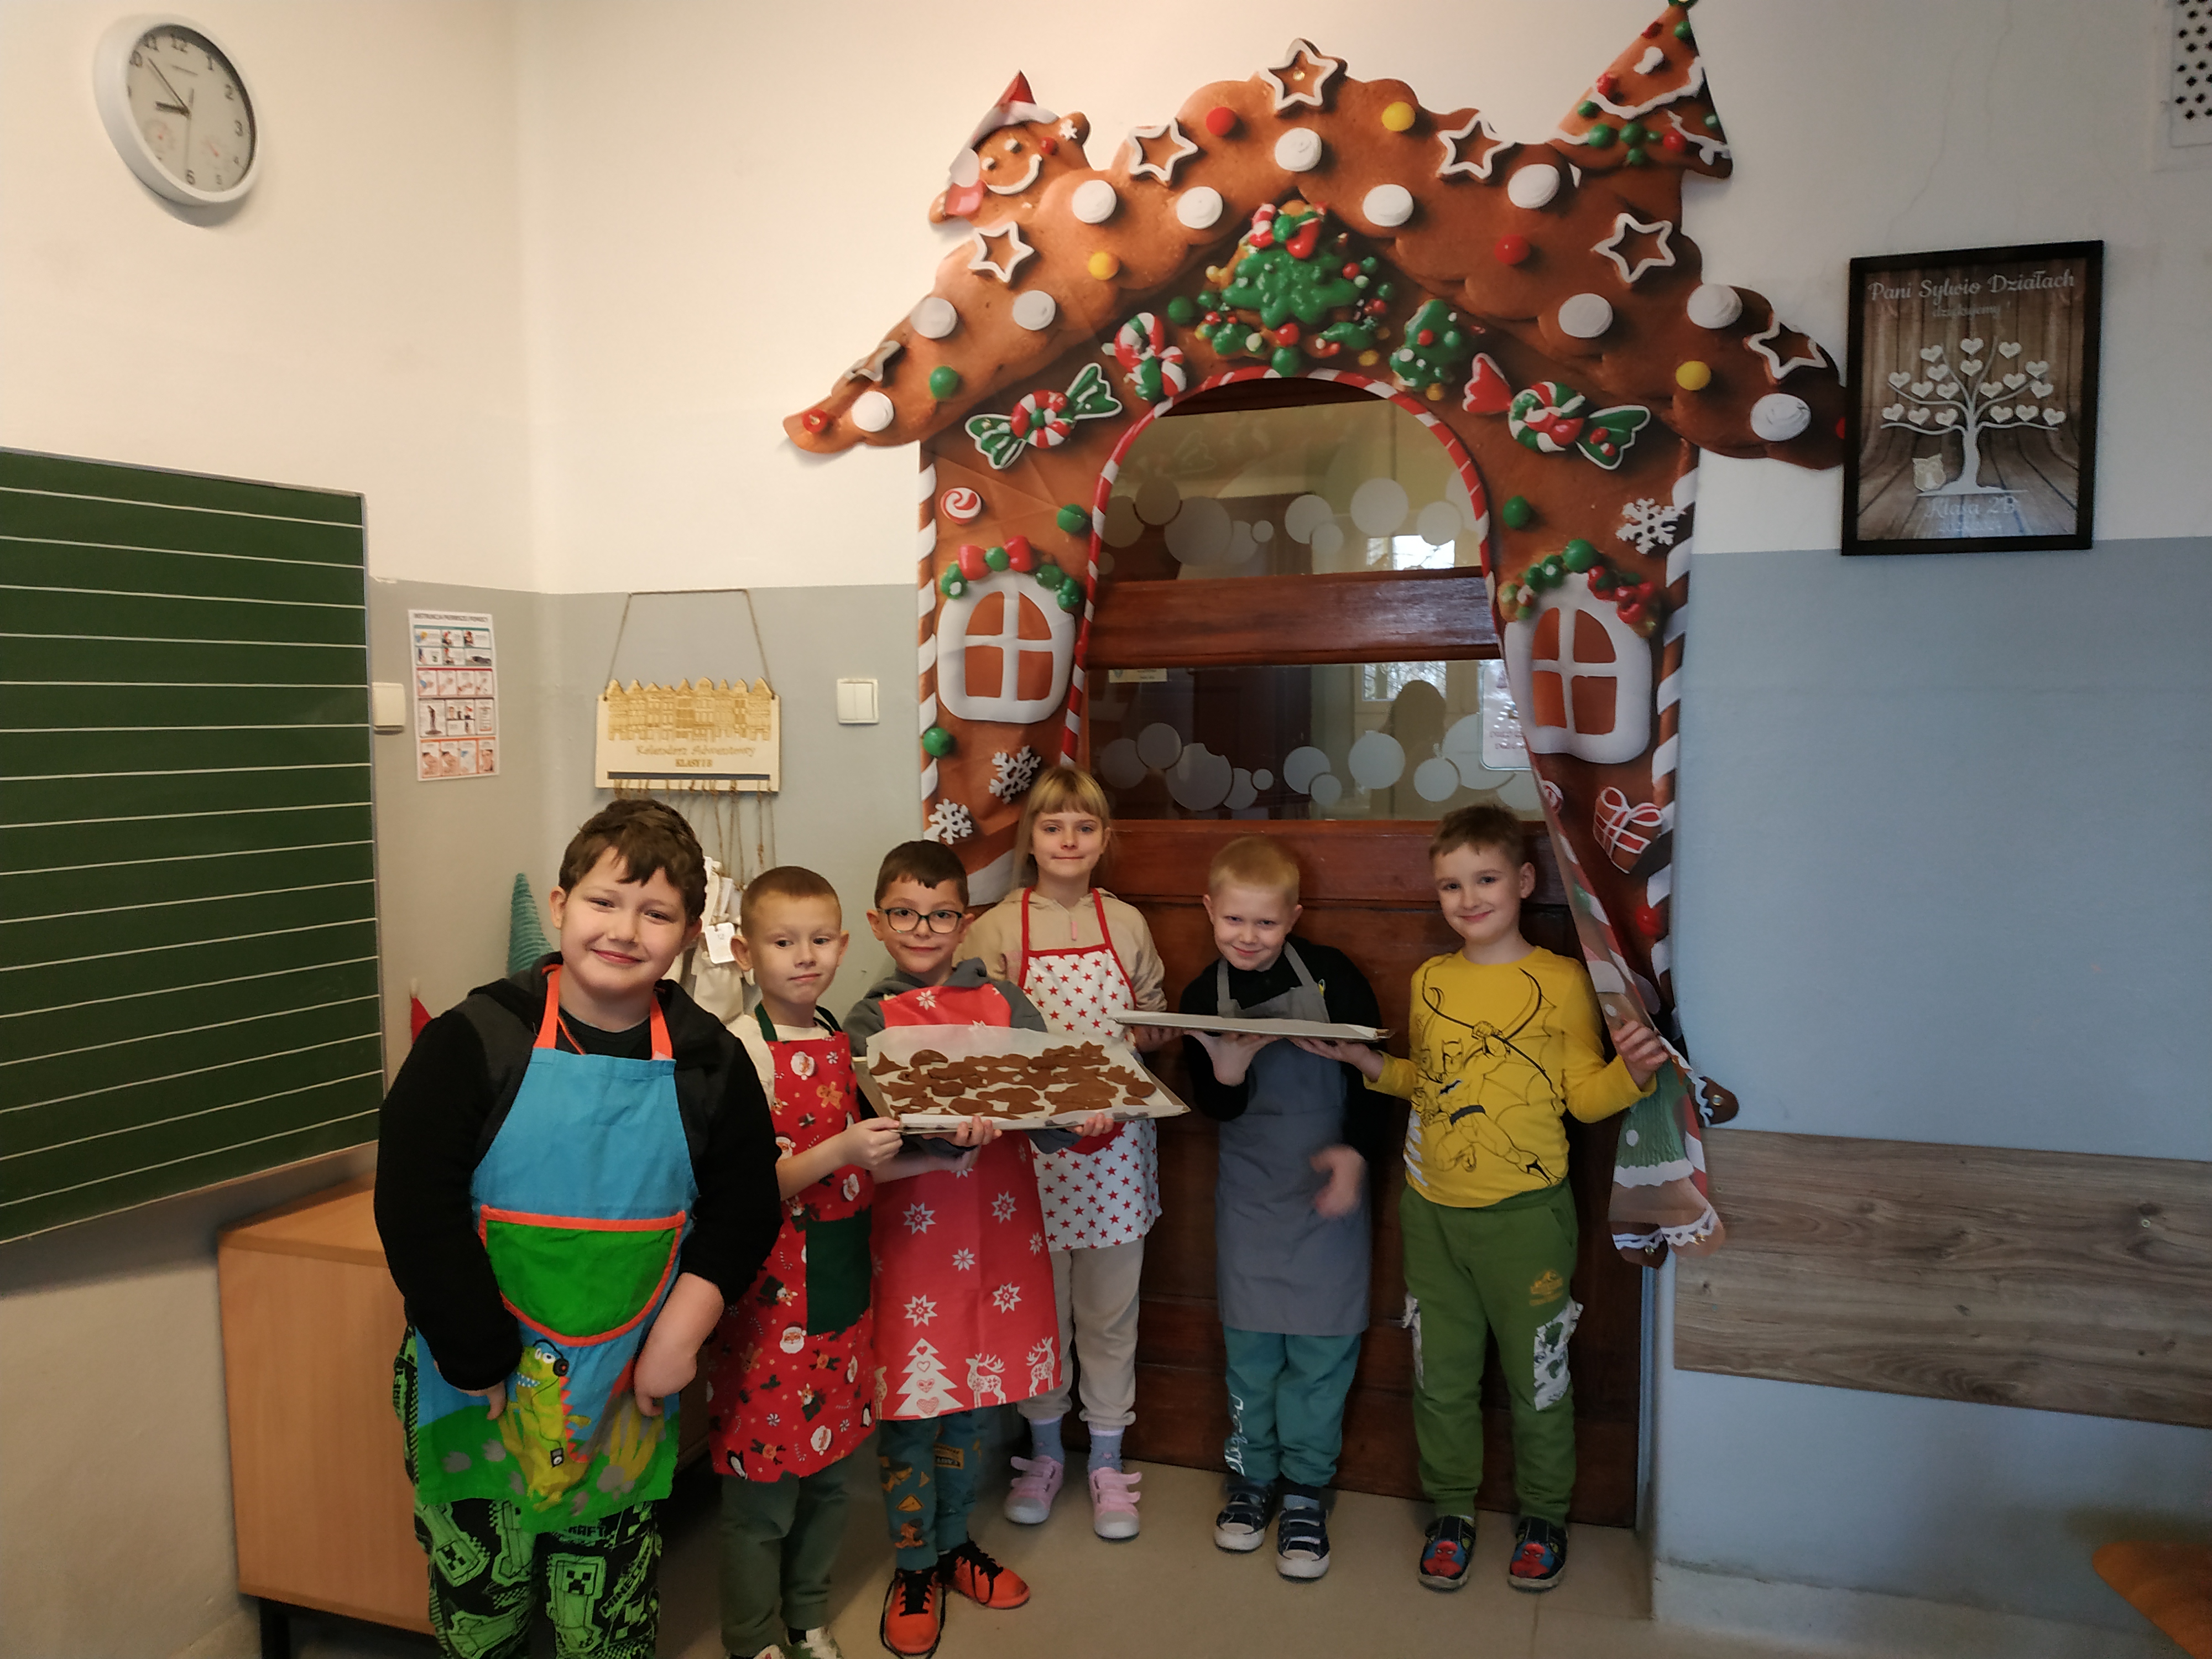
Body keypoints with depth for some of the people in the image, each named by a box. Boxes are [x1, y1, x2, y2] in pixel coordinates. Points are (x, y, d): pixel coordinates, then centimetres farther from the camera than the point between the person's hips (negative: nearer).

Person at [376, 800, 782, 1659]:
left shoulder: (708, 1063, -3)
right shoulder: (473, 1041, -12)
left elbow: (744, 1211, 3)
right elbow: (416, 1216, -14)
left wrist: (680, 1332, -8)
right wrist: (488, 1370, -14)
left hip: (622, 1401, 2)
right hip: (476, 1392, -1)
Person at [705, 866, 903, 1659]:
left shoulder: (847, 1040, 5)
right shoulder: (742, 1048, -15)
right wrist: (838, 1152, -28)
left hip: (841, 1287, 6)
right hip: (770, 1294, -6)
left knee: (830, 1471, 18)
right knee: (763, 1487, 7)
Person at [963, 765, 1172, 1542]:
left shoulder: (1127, 924, 6)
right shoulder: (998, 928, -1)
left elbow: (1158, 1024, 12)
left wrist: (1138, 1035, -9)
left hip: (1115, 1140, 2)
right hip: (1030, 1139, -1)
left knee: (1111, 1306, 10)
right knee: (1036, 1300, 10)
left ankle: (1106, 1460, 26)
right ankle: (1044, 1450, 30)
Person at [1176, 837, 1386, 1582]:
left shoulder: (1332, 976, -10)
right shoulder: (1203, 997, -2)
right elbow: (1212, 1108, -2)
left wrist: (1356, 1150, -16)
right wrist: (1227, 1072, -23)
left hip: (1328, 1185, -2)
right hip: (1249, 1191, 2)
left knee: (1321, 1346, 4)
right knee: (1249, 1342, 11)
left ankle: (1305, 1489, 22)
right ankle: (1251, 1472, 31)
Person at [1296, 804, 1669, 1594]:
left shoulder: (1561, 981, -7)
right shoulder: (1429, 981, 6)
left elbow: (1585, 1097, -5)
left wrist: (1632, 1070, -24)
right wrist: (1361, 1058, 3)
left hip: (1525, 1214, -4)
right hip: (1432, 1211, 4)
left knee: (1537, 1377, 10)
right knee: (1441, 1375, 13)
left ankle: (1542, 1516, 33)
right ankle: (1451, 1511, 33)